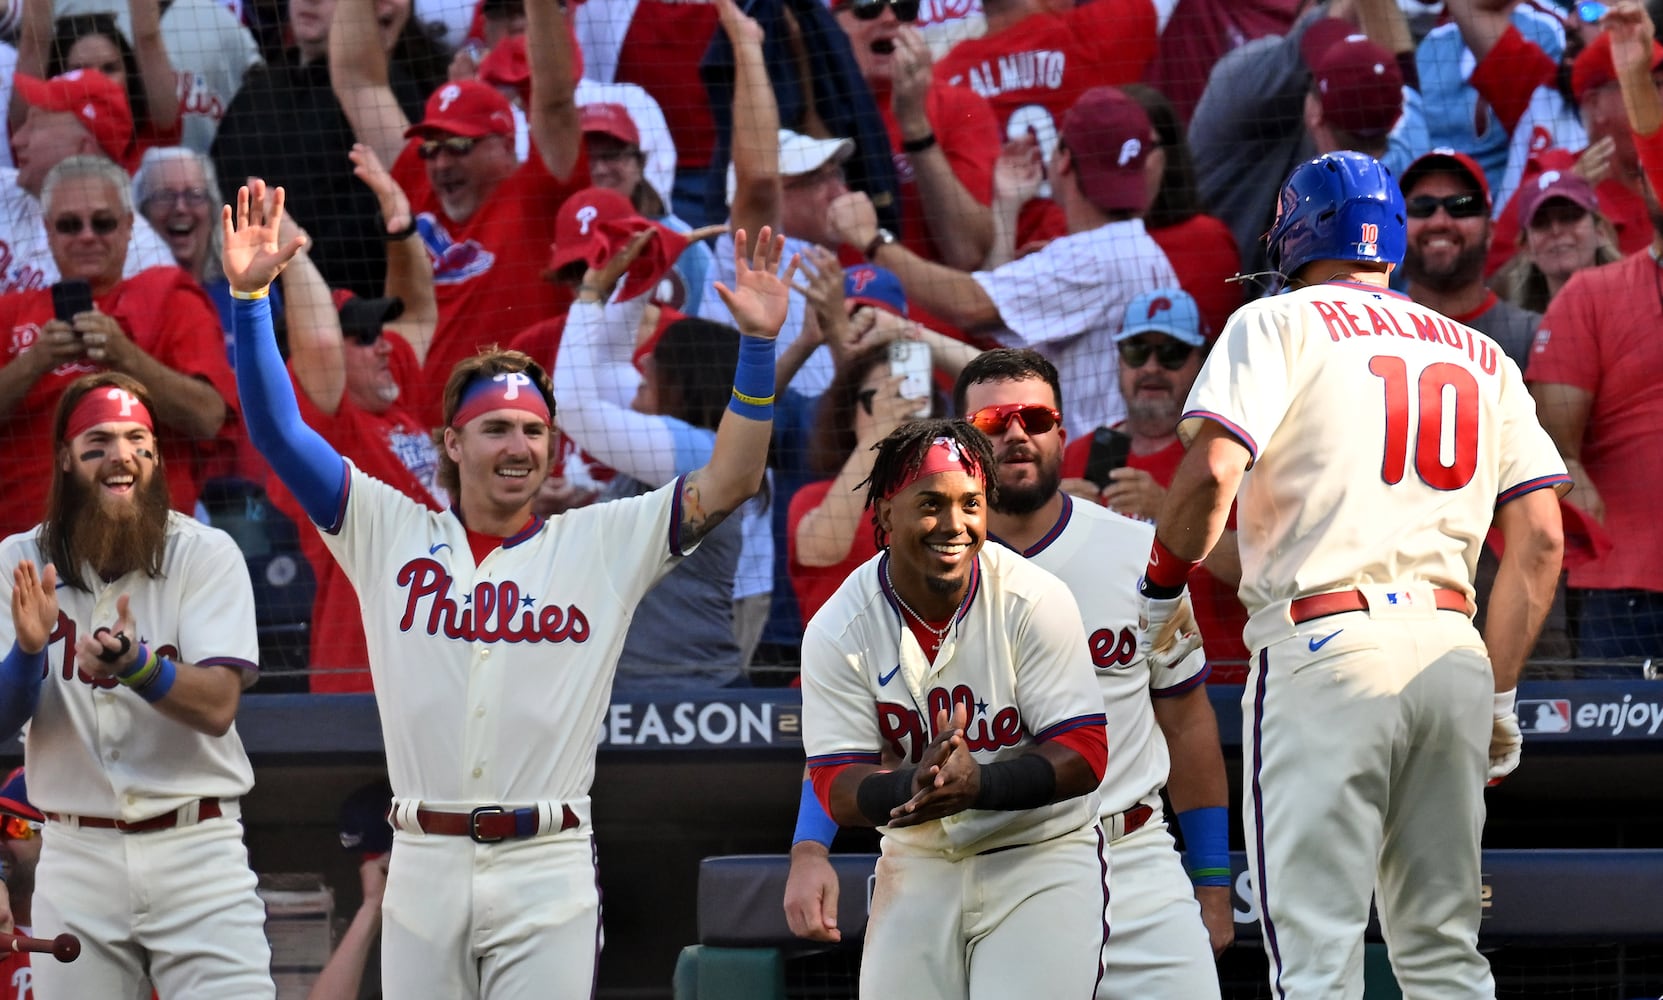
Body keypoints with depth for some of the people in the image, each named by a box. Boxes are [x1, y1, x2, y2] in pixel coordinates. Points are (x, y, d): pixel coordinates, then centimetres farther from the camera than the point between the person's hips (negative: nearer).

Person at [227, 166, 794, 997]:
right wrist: (250, 297, -9)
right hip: (424, 862, 1)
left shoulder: (601, 546, 6)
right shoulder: (390, 534, 8)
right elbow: (277, 434, 3)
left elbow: (727, 483, 1)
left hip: (545, 867, -1)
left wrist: (757, 344, -10)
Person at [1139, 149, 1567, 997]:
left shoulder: (1279, 324, 5)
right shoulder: (1482, 356, 20)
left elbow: (1212, 471, -11)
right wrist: (1498, 695, 17)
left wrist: (1159, 590, 5)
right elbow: (1541, 538, 12)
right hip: (1451, 647, 5)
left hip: (1325, 647, -5)